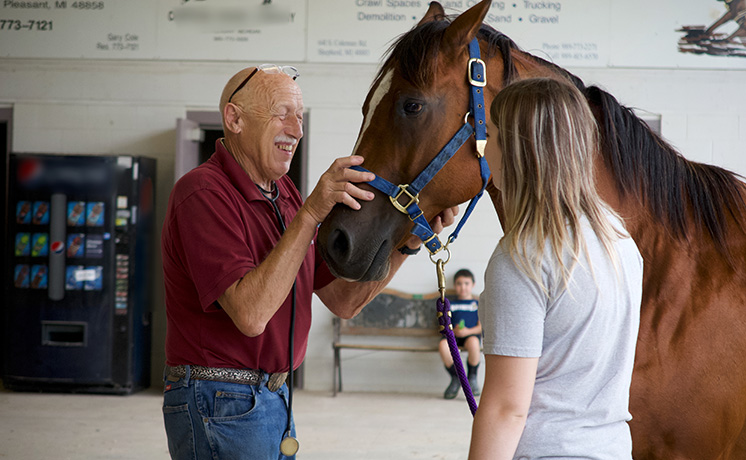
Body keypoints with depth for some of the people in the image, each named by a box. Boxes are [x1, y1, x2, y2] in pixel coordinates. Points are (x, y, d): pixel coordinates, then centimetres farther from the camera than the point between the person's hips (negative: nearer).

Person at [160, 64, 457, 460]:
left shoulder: (283, 194, 11)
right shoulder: (204, 193, -17)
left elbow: (343, 300, 7)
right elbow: (250, 314, -29)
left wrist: (404, 243, -7)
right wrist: (310, 214, -30)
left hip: (274, 397, 9)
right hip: (218, 406, -9)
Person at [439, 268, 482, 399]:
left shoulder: (478, 304, 17)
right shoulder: (450, 304, 23)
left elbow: (481, 326, 6)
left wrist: (468, 331, -14)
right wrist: (454, 330, -8)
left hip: (472, 334, -2)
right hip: (453, 335, 2)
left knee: (473, 343, -41)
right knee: (443, 345, -35)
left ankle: (472, 378, -15)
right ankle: (455, 378, -13)